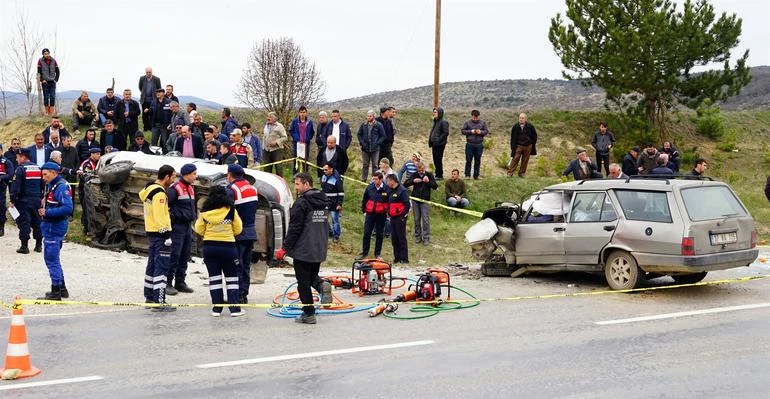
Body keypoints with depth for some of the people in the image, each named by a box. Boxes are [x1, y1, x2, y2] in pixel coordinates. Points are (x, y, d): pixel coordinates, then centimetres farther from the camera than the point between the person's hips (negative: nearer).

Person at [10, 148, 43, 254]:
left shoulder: (20, 169, -12)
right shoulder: (38, 168, 10)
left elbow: (15, 186, -16)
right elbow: (43, 184, 17)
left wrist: (12, 200, -11)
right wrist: (41, 197, 23)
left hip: (24, 201, -6)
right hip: (36, 200, 6)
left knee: (24, 222, -3)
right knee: (37, 222, 12)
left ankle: (24, 246, -4)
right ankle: (39, 245, 15)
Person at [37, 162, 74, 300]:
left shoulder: (61, 187, -17)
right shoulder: (50, 186, 13)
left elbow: (68, 208, -26)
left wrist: (47, 212, -23)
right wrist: (44, 209, 6)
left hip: (55, 228, -10)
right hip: (50, 227, 10)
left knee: (52, 260, -5)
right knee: (53, 259, 18)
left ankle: (56, 293, 1)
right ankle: (61, 289, 28)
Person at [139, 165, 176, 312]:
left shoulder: (149, 189, 12)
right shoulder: (159, 193, -18)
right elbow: (160, 217, -21)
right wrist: (167, 236, -19)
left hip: (151, 232, 10)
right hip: (160, 234, -10)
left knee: (152, 265, 17)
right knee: (162, 267, -8)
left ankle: (149, 298, 25)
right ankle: (159, 302, -10)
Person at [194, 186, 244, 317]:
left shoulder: (205, 212, -3)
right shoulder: (231, 210, -6)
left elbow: (199, 230, 4)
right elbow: (238, 229, 1)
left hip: (209, 246, 2)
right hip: (228, 246, -1)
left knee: (214, 278, 9)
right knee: (231, 278, 7)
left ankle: (217, 308, 8)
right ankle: (234, 308, 2)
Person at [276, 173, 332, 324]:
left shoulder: (302, 202, -15)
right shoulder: (322, 201, 11)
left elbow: (295, 228, -17)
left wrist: (285, 248, -11)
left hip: (303, 249, -7)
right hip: (319, 249, 8)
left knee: (303, 282, 1)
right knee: (312, 275, 22)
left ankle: (308, 314, 4)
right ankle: (322, 285, -10)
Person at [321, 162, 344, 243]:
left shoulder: (337, 179, -16)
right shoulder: (323, 176, 6)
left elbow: (341, 193, -14)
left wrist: (339, 204, -16)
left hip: (334, 204, -7)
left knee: (335, 220, 0)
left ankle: (336, 236, 11)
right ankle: (329, 232, 26)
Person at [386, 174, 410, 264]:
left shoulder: (402, 191, -12)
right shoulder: (391, 191, 15)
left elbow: (407, 205, -16)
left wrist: (403, 215, -16)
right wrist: (388, 213, 15)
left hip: (400, 218, -9)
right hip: (392, 218, 9)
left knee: (402, 238, -5)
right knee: (394, 239, 10)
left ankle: (404, 259, -2)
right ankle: (397, 257, 18)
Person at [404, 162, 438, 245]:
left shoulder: (429, 175, -2)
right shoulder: (414, 175, 2)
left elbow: (435, 186, -6)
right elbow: (405, 184, -3)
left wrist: (428, 181, -23)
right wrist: (413, 181, -20)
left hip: (425, 201, -2)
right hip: (415, 200, 2)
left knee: (426, 220, -3)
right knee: (417, 219, 8)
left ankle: (426, 238, 2)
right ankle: (418, 236, 19)